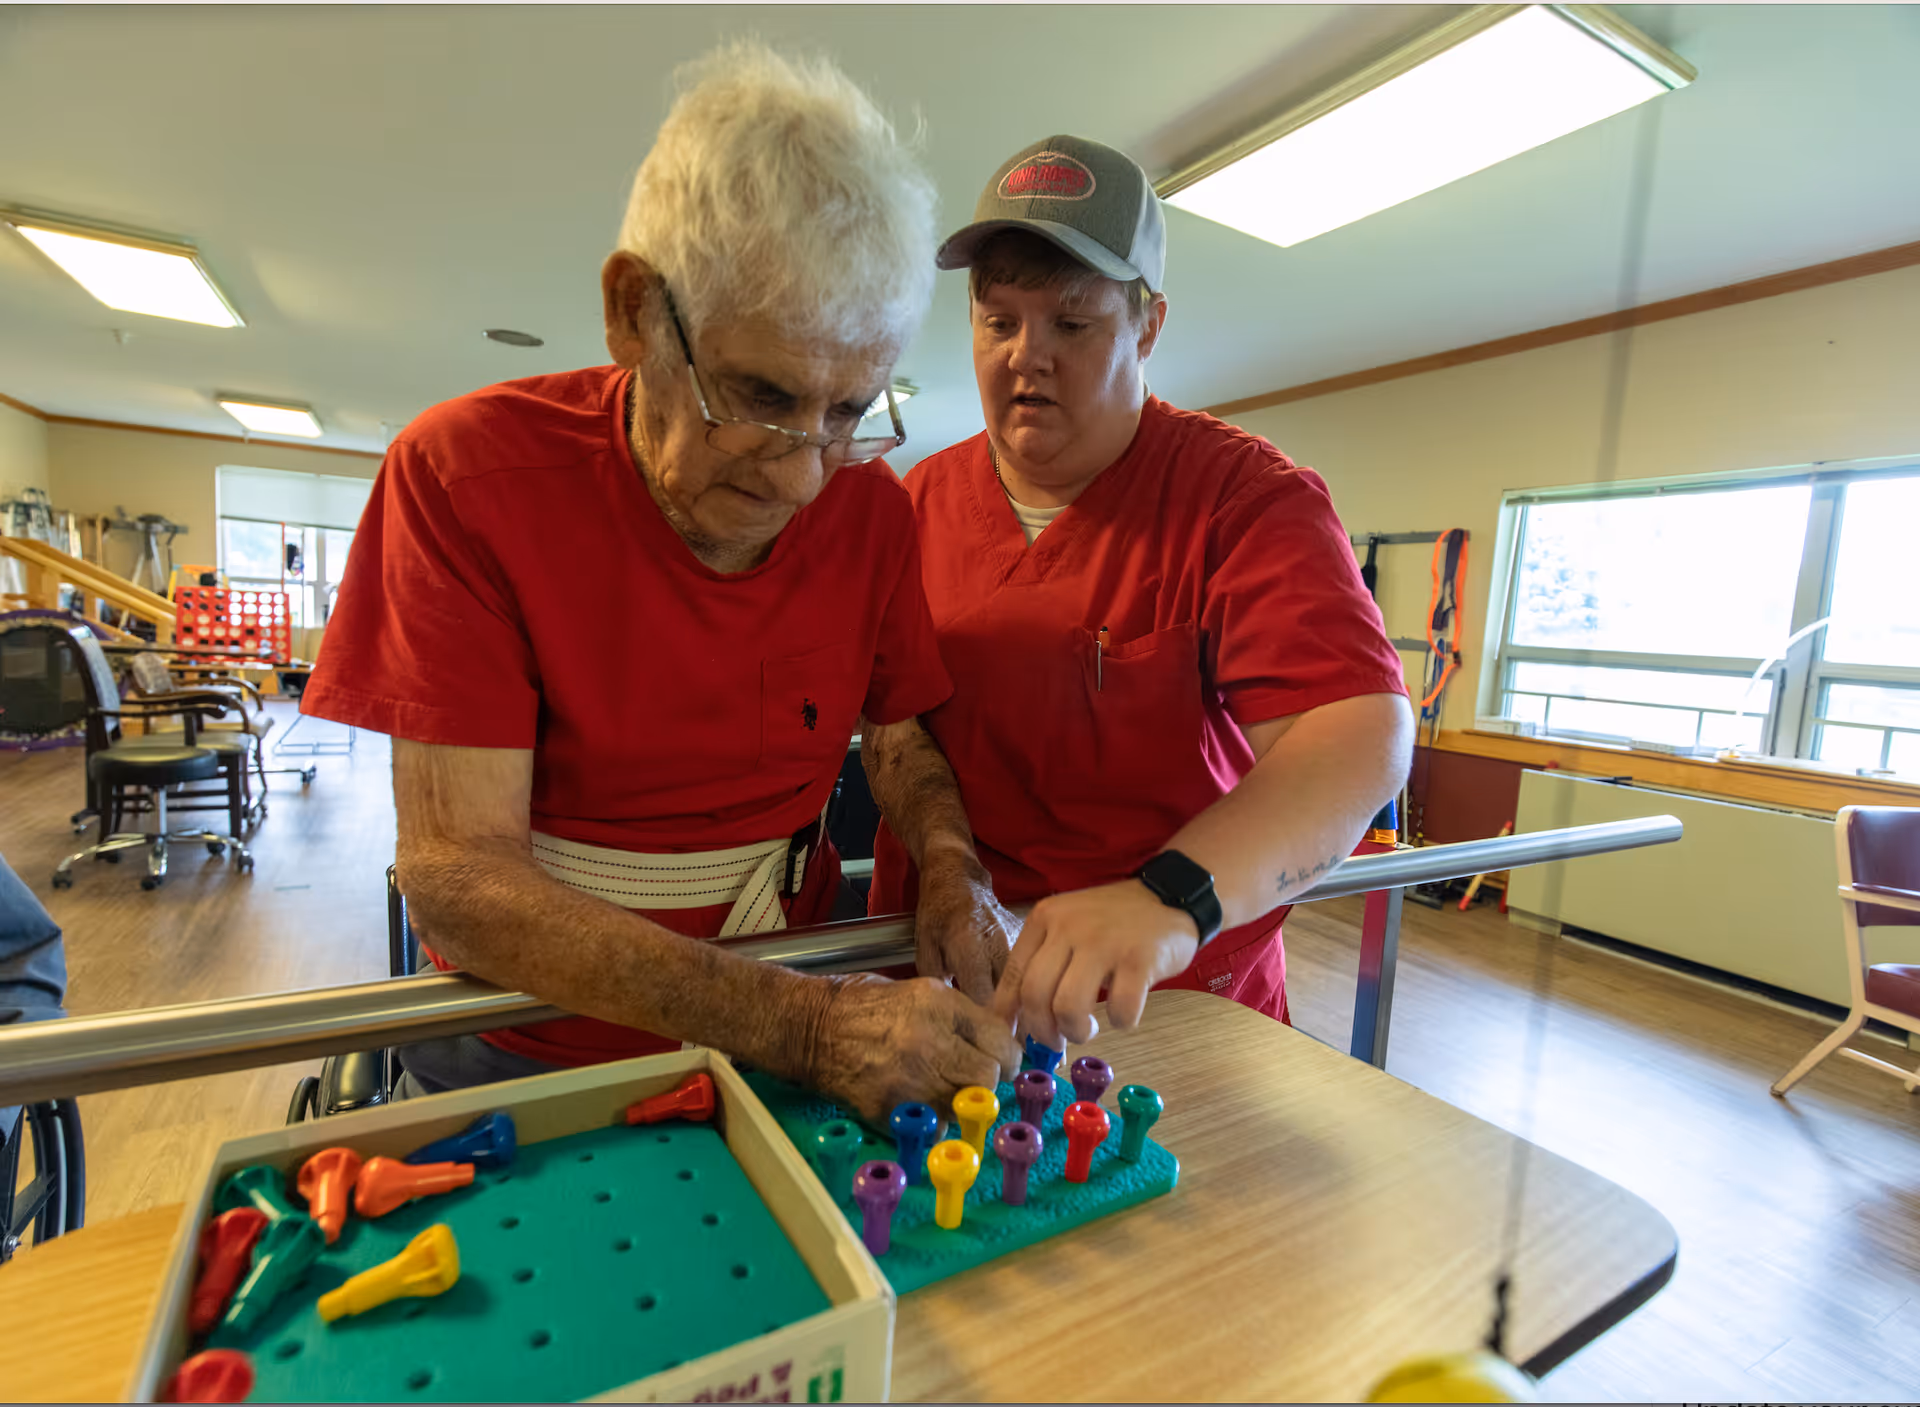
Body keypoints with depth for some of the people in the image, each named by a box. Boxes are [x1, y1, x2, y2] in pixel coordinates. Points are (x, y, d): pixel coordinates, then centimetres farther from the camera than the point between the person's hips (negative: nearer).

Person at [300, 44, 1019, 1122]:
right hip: (529, 1049, -1)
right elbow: (457, 885, -20)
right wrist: (798, 1027, -29)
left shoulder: (873, 506, -7)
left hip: (794, 1021, 2)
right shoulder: (464, 475, -16)